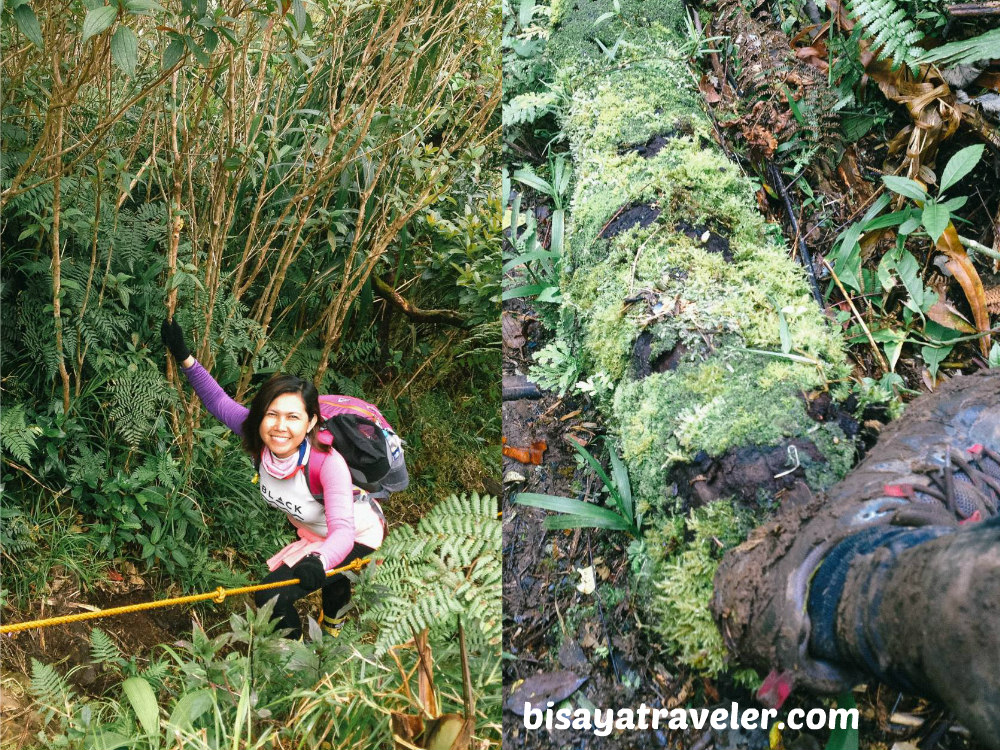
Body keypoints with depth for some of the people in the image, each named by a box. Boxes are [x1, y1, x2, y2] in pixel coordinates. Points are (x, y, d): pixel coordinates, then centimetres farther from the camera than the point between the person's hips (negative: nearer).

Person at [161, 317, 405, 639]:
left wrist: (317, 563, -67)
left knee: (272, 596, -17)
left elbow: (342, 532, -47)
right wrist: (185, 359, -23)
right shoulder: (260, 440, -25)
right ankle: (333, 624, 69)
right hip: (312, 532, 7)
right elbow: (219, 402, -11)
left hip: (357, 536, -6)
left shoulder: (328, 463, -40)